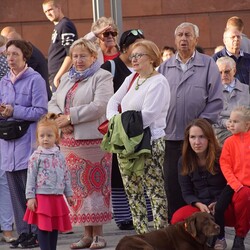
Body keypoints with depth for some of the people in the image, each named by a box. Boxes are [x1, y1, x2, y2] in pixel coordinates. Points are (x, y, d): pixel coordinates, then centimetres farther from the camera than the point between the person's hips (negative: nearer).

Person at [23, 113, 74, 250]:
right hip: (42, 196, -5)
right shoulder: (36, 156, -5)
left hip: (57, 197, 5)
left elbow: (66, 176, 15)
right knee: (43, 228, -5)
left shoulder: (59, 155, 9)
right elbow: (31, 178, -5)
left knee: (55, 228, 10)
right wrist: (30, 197, -9)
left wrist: (69, 194, 15)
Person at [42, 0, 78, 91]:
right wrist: (55, 77, 16)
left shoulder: (65, 25, -11)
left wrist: (58, 77, -18)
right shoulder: (57, 26, 18)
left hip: (61, 79, -10)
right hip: (55, 78, 10)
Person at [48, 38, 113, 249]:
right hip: (69, 141, 6)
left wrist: (70, 117, -15)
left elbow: (99, 107, -15)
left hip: (93, 140, -6)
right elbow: (53, 102, 16)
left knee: (96, 184, -3)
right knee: (79, 186, 6)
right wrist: (59, 118, -6)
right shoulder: (66, 78, 20)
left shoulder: (102, 77, -3)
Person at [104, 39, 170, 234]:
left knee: (156, 193, -7)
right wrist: (115, 120, -7)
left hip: (149, 144, -8)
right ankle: (142, 234, 15)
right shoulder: (131, 79, 17)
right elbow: (113, 102, 12)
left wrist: (124, 124, -12)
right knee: (133, 193, 9)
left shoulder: (158, 83, -8)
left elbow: (147, 115, -17)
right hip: (126, 145, 8)